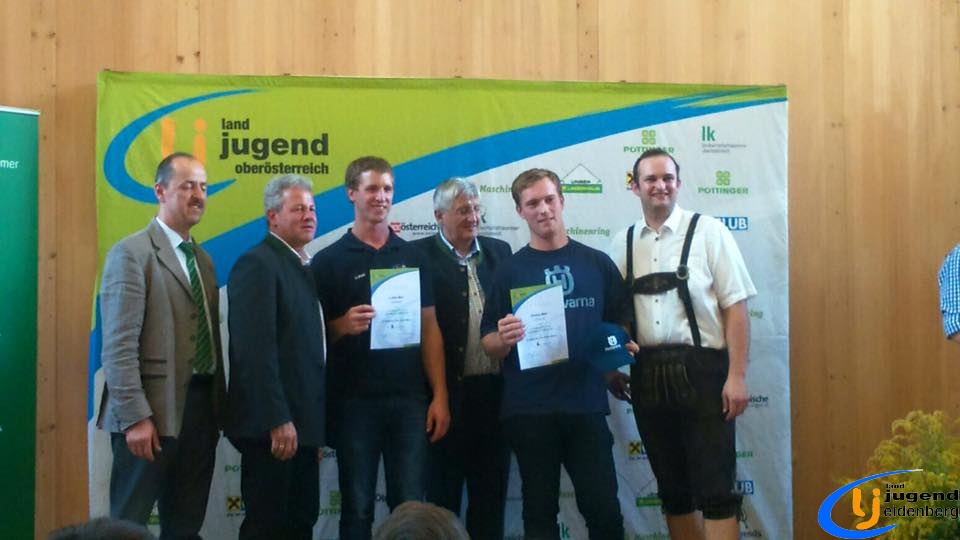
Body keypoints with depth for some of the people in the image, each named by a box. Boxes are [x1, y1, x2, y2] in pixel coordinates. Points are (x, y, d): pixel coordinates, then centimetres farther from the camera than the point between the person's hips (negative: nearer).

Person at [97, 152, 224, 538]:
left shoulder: (202, 259, 17)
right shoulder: (132, 253, -9)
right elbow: (119, 344, -16)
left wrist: (218, 403, 12)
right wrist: (135, 417, -21)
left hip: (201, 407, 8)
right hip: (153, 411, -8)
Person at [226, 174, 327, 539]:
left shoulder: (305, 267, 16)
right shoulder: (256, 264, -11)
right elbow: (255, 349, -20)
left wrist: (316, 426, 14)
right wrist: (277, 420, -23)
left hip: (303, 422, 9)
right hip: (271, 426, -8)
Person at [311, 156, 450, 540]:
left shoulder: (413, 256, 9)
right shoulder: (329, 260, 0)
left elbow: (430, 328, 8)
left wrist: (439, 395, 1)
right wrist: (343, 326, -20)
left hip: (410, 399, 2)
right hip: (354, 401, -2)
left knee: (411, 507, 4)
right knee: (357, 508, 6)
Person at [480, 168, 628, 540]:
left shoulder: (597, 264, 7)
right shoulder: (510, 270, 4)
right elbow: (489, 345, 2)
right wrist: (504, 340, -20)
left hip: (587, 403, 1)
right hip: (529, 410, 0)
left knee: (603, 508, 0)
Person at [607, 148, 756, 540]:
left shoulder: (708, 232, -2)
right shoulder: (622, 244, 10)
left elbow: (735, 307, -5)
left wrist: (736, 376, -11)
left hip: (701, 371, -4)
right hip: (648, 375, 4)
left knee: (715, 490, -3)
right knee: (672, 488, 13)